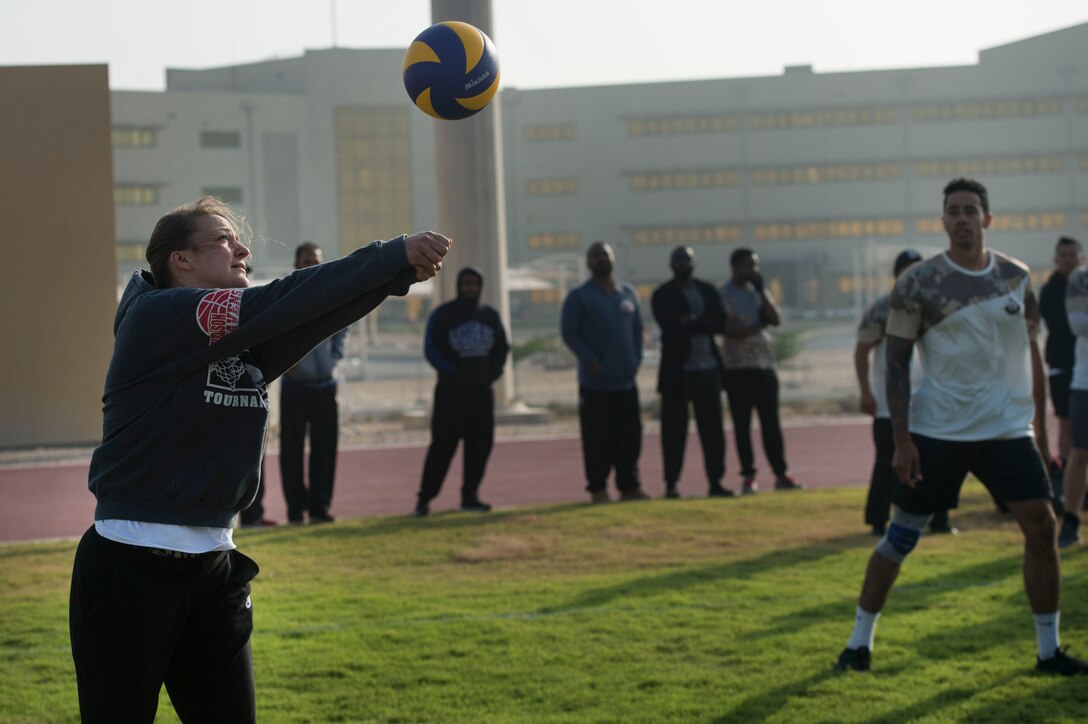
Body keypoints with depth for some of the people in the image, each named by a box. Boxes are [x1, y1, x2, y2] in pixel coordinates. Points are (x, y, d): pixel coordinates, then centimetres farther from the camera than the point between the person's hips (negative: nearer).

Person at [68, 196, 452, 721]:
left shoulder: (249, 343, 11)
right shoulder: (155, 317, -10)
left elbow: (321, 314, -4)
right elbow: (277, 304, -19)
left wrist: (402, 269, -20)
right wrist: (392, 256, -20)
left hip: (215, 569, 8)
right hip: (130, 566, -8)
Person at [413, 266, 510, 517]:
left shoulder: (490, 316, 12)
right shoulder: (442, 315, -1)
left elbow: (502, 348, 16)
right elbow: (431, 350, -5)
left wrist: (493, 373, -1)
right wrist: (453, 374, -14)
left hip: (481, 391, 5)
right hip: (451, 392, -5)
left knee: (480, 444, 2)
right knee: (443, 444, -9)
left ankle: (470, 496, 11)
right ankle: (425, 498, -6)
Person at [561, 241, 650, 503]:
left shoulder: (628, 293, 13)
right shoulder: (579, 296, -2)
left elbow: (637, 329, 18)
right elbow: (569, 332, -6)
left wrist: (636, 359, 5)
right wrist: (591, 361, -14)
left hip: (626, 381, 5)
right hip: (595, 383, -5)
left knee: (630, 437, 7)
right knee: (598, 439, -4)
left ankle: (629, 486, 14)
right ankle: (597, 489, 3)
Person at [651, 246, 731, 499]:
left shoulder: (708, 291, 13)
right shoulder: (662, 295, 0)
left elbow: (722, 324, 0)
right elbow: (671, 327, -15)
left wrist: (693, 323, -12)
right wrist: (704, 324, -12)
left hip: (708, 367, 4)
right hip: (677, 371, -4)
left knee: (713, 428, 4)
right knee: (674, 429, -2)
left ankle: (715, 482, 9)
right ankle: (671, 483, 2)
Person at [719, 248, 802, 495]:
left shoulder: (759, 291, 13)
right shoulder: (724, 294, -5)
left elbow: (776, 319, 1)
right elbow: (732, 331, -15)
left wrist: (761, 291, -6)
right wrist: (759, 325, -2)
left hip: (764, 364, 5)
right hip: (738, 367, -5)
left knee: (771, 423, 4)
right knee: (742, 424, 0)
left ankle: (781, 474, 6)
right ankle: (748, 476, 4)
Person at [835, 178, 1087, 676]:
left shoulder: (1016, 278, 6)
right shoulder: (918, 283, -5)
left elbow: (1031, 353, 14)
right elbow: (896, 364, -5)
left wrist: (1040, 425, 11)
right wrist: (901, 439, -12)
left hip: (1009, 428, 3)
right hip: (938, 430, -3)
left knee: (1041, 526, -6)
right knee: (901, 535, 1)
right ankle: (859, 643, 15)